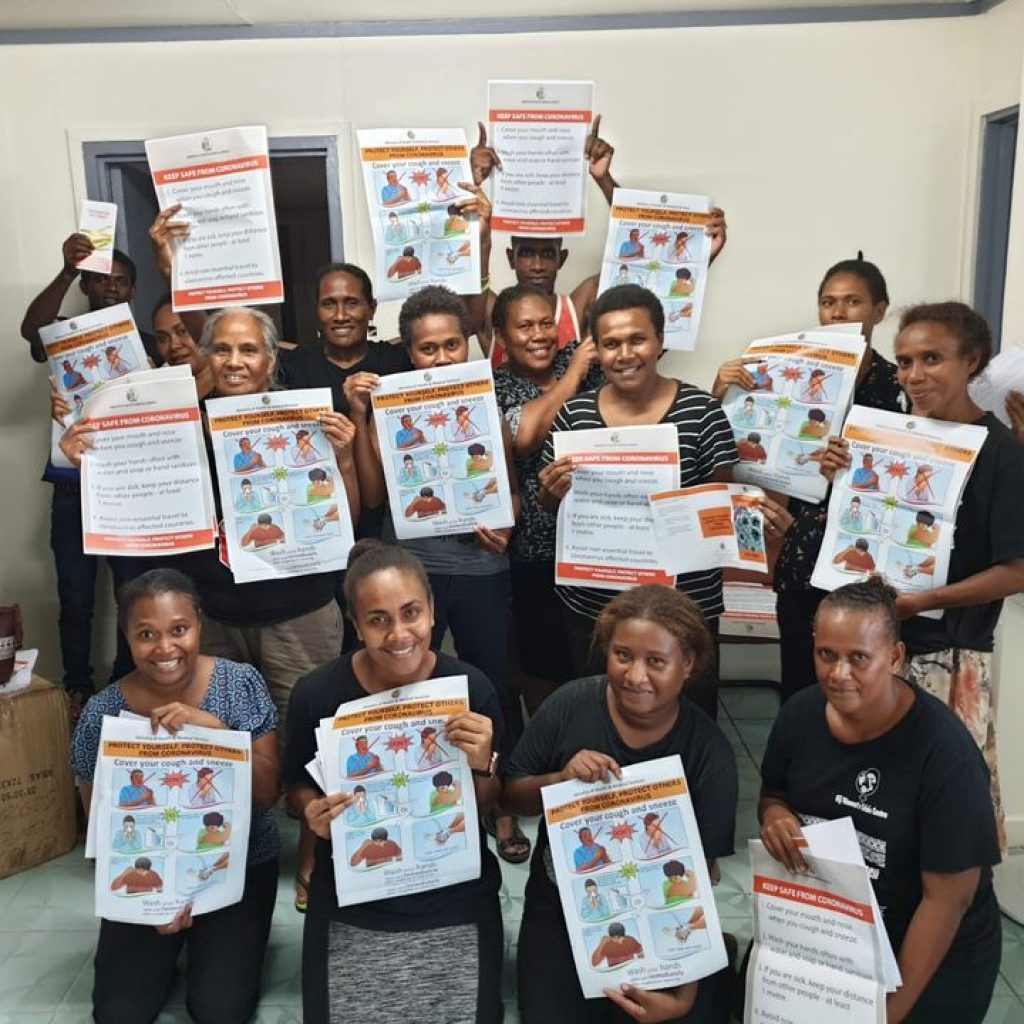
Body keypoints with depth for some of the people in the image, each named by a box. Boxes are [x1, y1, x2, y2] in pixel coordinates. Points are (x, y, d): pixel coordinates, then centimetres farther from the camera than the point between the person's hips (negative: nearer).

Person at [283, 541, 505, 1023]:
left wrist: (481, 767, -22)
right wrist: (314, 810, -17)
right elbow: (297, 787, 4)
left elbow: (486, 809, -2)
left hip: (455, 900, 0)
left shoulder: (471, 688, -13)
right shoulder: (317, 693, -14)